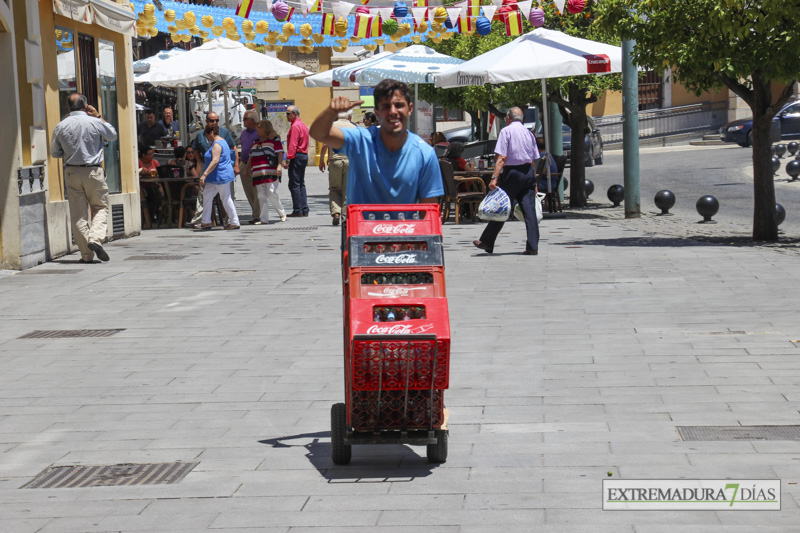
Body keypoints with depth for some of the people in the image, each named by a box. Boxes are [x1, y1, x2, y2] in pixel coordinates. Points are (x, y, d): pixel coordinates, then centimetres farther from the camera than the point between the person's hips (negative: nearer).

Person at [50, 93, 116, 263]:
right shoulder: (95, 123, -6)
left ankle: (87, 254, 5)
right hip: (93, 172, -2)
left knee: (77, 213, 5)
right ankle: (96, 238, -13)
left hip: (71, 172, 2)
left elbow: (54, 152, 10)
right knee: (101, 207, 11)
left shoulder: (60, 126, 0)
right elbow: (113, 136, 13)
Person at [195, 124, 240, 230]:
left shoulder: (217, 144, -18)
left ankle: (235, 222, 4)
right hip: (215, 178, 11)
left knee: (226, 199, -3)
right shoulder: (221, 141, 15)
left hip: (221, 176, -11)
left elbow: (215, 161, -29)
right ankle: (206, 222, 12)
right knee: (207, 195, 10)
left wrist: (204, 174, -32)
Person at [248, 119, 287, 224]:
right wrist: (247, 169, 22)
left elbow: (280, 153, -7)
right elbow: (251, 157, 26)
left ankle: (282, 213, 5)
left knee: (271, 194, -13)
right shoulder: (256, 142, 22)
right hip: (258, 174, 7)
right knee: (261, 196, 2)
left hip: (270, 173, -7)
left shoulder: (274, 140, 1)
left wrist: (279, 165, -19)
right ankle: (264, 218, 3)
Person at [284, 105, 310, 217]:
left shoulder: (295, 126, -13)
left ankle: (297, 210, -9)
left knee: (294, 184, -7)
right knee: (301, 184, 12)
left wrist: (288, 159, -20)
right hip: (304, 156, 10)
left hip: (296, 157, -10)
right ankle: (304, 210, 11)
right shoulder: (303, 125, 17)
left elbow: (292, 145, -19)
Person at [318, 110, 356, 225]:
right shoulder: (354, 128, 5)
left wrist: (321, 160, 6)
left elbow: (325, 145, -2)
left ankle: (336, 212, -12)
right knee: (347, 191, 7)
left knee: (334, 189, 8)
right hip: (350, 161, 0)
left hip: (335, 161, 0)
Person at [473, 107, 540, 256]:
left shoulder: (506, 131, -4)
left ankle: (487, 242, 13)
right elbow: (533, 159, 14)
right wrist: (534, 184, 19)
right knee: (529, 209, 2)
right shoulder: (529, 133, 13)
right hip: (528, 172, 5)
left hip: (512, 172, -5)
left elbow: (502, 157, -13)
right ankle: (532, 247, -2)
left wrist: (494, 178, -17)